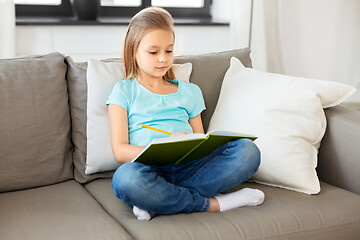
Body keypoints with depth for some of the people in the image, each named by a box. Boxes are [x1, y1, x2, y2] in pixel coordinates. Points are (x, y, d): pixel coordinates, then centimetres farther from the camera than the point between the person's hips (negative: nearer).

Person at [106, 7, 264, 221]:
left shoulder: (189, 92, 25)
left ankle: (159, 204, -26)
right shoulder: (124, 92, 13)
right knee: (125, 179, -40)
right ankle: (211, 204, -20)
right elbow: (120, 151, 1)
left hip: (189, 168, 4)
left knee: (248, 150, -21)